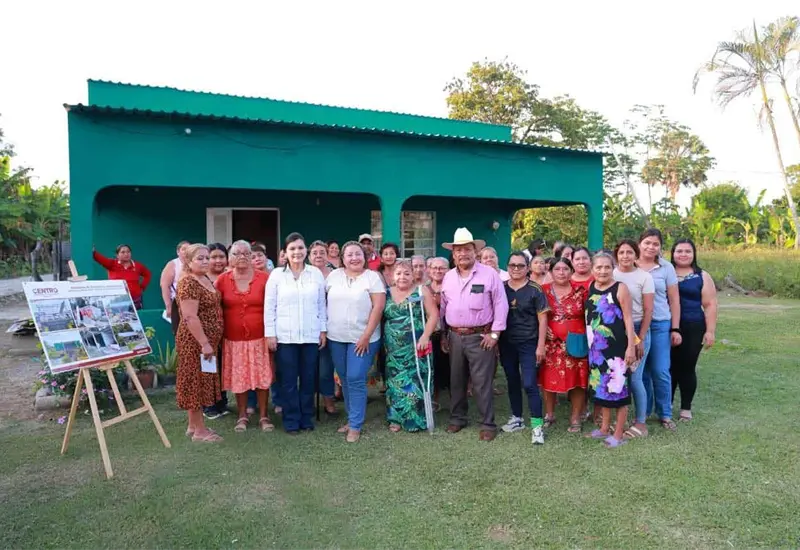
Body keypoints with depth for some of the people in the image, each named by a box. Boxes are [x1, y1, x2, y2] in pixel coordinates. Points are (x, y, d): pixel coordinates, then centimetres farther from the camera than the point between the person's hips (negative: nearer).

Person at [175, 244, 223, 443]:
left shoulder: (206, 280, 12)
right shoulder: (188, 283, -17)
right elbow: (190, 317, -24)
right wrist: (204, 343, -24)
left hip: (207, 340, 10)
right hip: (195, 341, -10)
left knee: (201, 381, 15)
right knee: (196, 381, -1)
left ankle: (194, 425, 26)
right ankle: (200, 430, 8)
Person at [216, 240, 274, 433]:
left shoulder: (265, 278, -4)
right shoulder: (222, 280, 0)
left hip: (260, 338, -1)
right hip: (234, 340, 1)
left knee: (262, 377, 6)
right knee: (238, 378, 10)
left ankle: (263, 415, 22)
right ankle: (242, 415, 27)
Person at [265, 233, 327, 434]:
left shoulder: (316, 273, 4)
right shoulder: (276, 274, 0)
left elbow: (322, 304, 8)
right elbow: (269, 307, 0)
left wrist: (323, 330, 6)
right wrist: (270, 333, -4)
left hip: (311, 336, 1)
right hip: (285, 336, -1)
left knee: (308, 378, 9)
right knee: (288, 380, 5)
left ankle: (307, 418, 23)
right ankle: (291, 420, 18)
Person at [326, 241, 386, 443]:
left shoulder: (372, 277, -6)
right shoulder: (334, 276, 6)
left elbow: (378, 307, -11)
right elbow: (325, 301, 12)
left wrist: (366, 336, -15)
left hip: (361, 338, -4)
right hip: (336, 338, 5)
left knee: (356, 380, -5)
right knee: (345, 380, 12)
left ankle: (355, 426, 6)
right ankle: (353, 418, 27)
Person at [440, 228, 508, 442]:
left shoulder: (489, 274, -7)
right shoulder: (448, 277, 8)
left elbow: (501, 305, -7)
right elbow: (443, 307, 14)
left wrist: (495, 333, -10)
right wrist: (443, 334, 12)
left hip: (480, 337, -5)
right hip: (454, 336, 5)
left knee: (482, 383, -1)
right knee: (456, 380, 15)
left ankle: (488, 424, 11)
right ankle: (457, 418, 30)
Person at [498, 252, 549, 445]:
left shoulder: (535, 290, -5)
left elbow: (542, 319, -5)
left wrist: (540, 345, -9)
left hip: (528, 344, -4)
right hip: (506, 344, 4)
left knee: (529, 384, -8)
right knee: (512, 382, 14)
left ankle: (537, 426, 1)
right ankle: (517, 418, 30)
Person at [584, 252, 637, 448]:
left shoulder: (620, 288, -8)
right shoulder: (590, 288, 8)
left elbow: (628, 318, -10)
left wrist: (631, 346, -15)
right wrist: (590, 342, 13)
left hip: (617, 346, -6)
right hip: (597, 346, 6)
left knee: (617, 387, 1)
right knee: (602, 386, 15)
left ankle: (618, 434, 13)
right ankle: (605, 428, 29)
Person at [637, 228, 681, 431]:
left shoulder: (666, 267, 3)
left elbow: (674, 300, 6)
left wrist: (675, 329, 2)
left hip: (660, 325, 0)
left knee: (661, 371, 2)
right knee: (641, 371, 9)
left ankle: (665, 414, 17)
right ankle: (643, 411, 23)